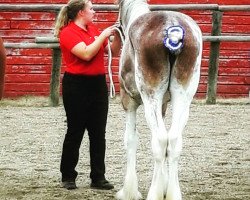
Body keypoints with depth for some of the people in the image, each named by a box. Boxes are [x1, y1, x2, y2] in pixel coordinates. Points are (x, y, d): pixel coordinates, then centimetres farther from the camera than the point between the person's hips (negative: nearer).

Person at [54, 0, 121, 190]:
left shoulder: (94, 29, 10)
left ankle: (98, 177, 11)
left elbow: (113, 51, 18)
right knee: (75, 132, 1)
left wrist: (118, 35, 2)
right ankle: (68, 177, 12)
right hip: (77, 86, -7)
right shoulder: (68, 33, -11)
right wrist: (103, 35, -17)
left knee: (98, 133, 6)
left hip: (98, 84, 7)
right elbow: (86, 54, -24)